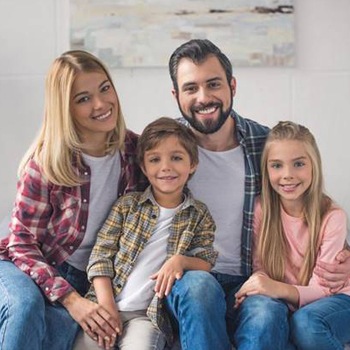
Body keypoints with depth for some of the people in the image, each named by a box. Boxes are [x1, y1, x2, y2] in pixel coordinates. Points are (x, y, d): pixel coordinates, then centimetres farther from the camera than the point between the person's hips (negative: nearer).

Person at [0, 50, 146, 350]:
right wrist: (72, 300, -23)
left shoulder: (135, 151, -5)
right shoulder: (45, 162, -14)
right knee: (26, 307, -35)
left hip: (91, 280, 2)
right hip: (27, 267, -1)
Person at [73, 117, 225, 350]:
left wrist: (181, 260, -17)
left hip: (148, 314, -1)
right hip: (106, 307, 2)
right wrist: (107, 307, -7)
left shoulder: (199, 216, 7)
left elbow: (206, 263, 5)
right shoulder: (127, 205, 6)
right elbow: (101, 255, 2)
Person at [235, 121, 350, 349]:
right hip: (281, 301, 1)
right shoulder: (262, 209, -6)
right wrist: (255, 286, -28)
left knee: (305, 322, -34)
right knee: (262, 306, -32)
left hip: (332, 299, -1)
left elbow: (321, 289, -16)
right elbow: (259, 269, -4)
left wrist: (280, 289, -35)